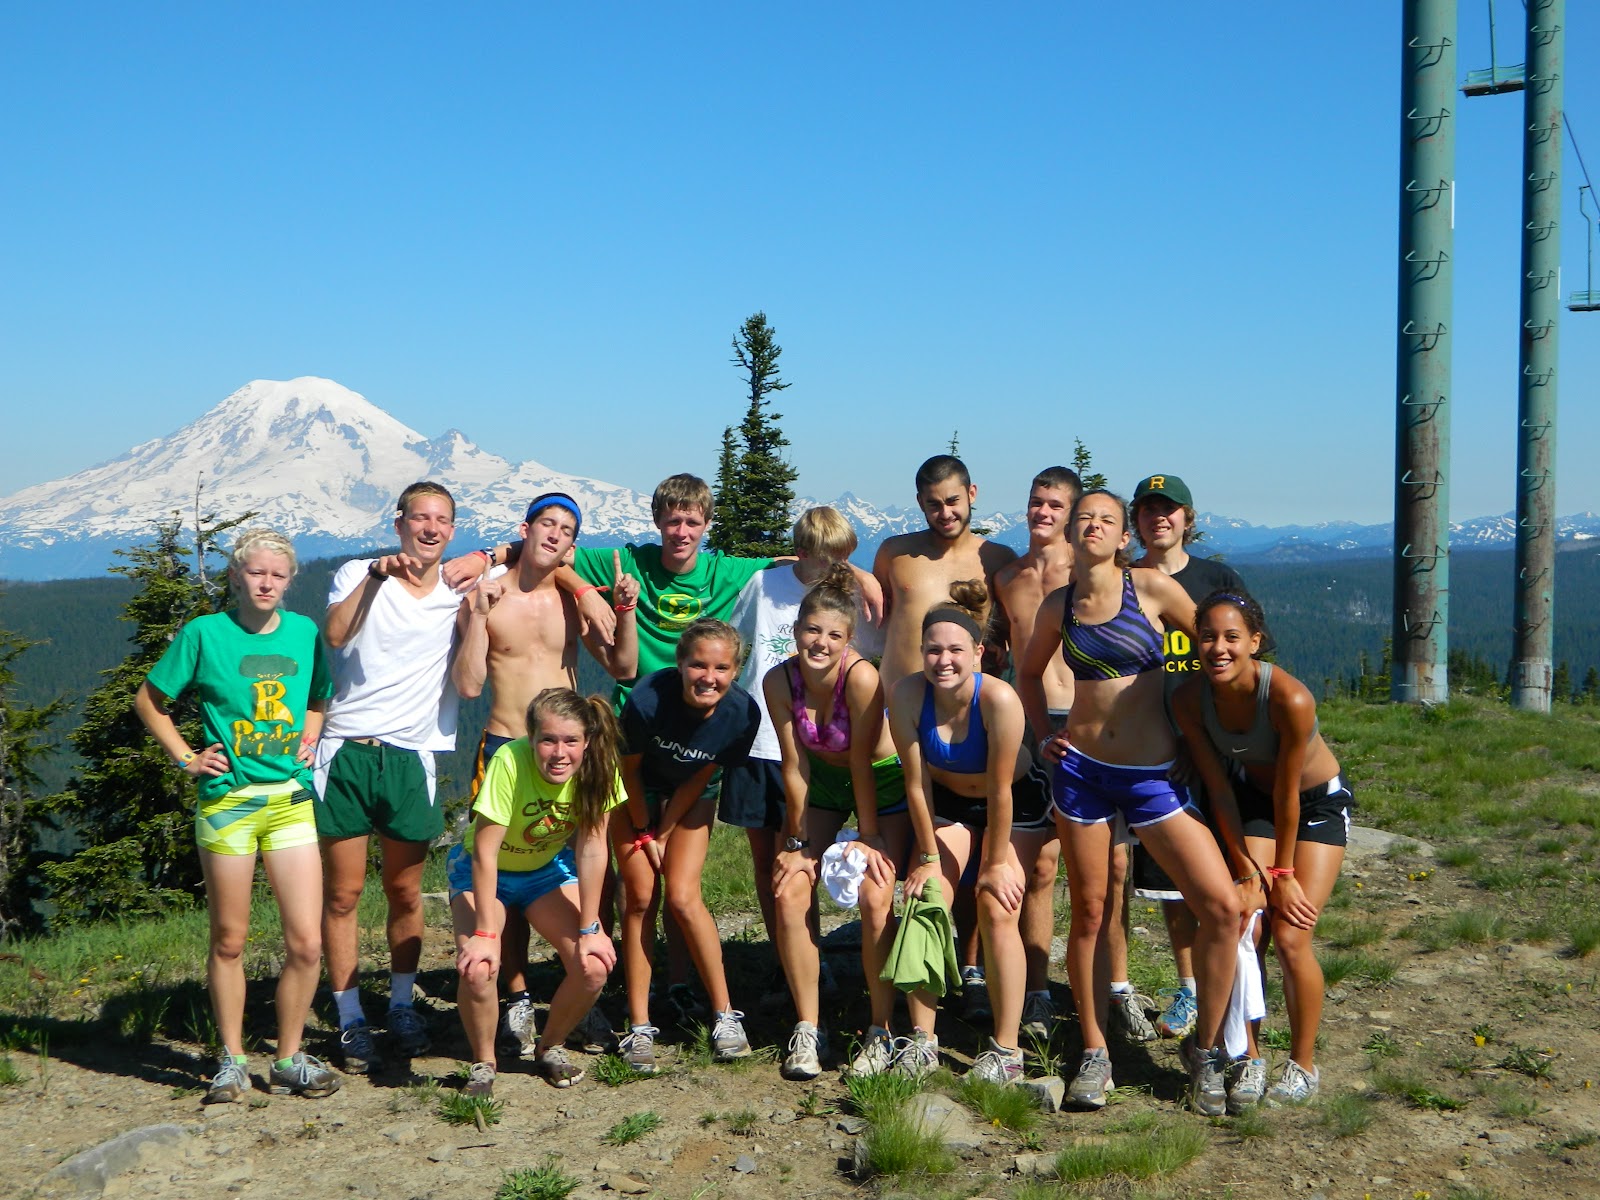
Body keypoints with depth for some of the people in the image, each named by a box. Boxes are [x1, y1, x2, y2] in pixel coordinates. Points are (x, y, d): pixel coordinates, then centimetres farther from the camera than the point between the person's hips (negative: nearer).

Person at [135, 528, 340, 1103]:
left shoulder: (305, 633, 7)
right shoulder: (204, 634, -2)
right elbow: (148, 701, 9)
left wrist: (310, 741, 8)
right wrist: (186, 757, 2)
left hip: (292, 800, 2)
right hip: (228, 801, -2)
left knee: (306, 943, -2)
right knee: (229, 940, 7)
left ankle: (289, 1060, 14)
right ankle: (232, 1060, 23)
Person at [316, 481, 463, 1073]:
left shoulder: (458, 593, 8)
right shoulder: (358, 575, 1)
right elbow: (334, 635, -17)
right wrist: (375, 575, -22)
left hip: (410, 757, 2)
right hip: (346, 752, -1)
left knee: (405, 892, 9)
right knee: (343, 893, 3)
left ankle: (402, 1007, 26)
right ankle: (351, 1021, 14)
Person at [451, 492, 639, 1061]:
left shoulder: (574, 601, 9)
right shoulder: (484, 597, 1)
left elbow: (623, 669, 6)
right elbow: (468, 686, -7)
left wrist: (625, 610, -6)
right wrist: (479, 614, -13)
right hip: (504, 750, -2)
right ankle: (518, 1001, 14)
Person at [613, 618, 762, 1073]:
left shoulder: (742, 713, -27)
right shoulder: (647, 699, -34)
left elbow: (699, 780, -13)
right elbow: (630, 768, -15)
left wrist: (664, 836, -8)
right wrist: (644, 834, -6)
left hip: (688, 795, 1)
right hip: (637, 792, 0)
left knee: (683, 897, -12)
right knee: (641, 898, -5)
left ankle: (725, 1015, 1)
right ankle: (639, 1027, 4)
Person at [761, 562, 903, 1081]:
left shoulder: (861, 676, -31)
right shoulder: (779, 679, -19)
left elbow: (862, 761, -24)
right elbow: (793, 765, -12)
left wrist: (870, 835, -16)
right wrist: (798, 839, -8)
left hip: (880, 782, -4)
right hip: (821, 779, 4)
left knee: (875, 901, -17)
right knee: (789, 892, -10)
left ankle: (882, 1030, 0)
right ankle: (807, 1029, 2)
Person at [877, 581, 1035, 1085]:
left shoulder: (999, 698, -35)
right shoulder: (907, 694, -25)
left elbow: (1000, 790, -26)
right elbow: (916, 783, -17)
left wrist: (997, 862, -17)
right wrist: (928, 856, -10)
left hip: (1014, 800, -3)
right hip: (947, 800, 4)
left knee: (997, 910, -15)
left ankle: (1006, 1052, -6)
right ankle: (921, 1042, 4)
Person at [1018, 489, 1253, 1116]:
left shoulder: (1152, 588, -4)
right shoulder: (1058, 605, 5)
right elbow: (1029, 674, 23)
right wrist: (1043, 735, 9)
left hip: (1153, 775, -2)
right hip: (1080, 770, 2)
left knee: (1223, 907, -10)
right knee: (1088, 913, 7)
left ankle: (1205, 1049, 10)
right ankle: (1094, 1053, 23)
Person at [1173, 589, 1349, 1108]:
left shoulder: (1290, 698, -35)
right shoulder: (1190, 699, -21)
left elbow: (1287, 794, -24)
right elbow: (1218, 787, -11)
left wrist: (1284, 873, -12)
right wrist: (1246, 867, -10)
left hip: (1318, 802, -4)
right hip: (1255, 798, 4)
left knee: (1291, 937, -11)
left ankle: (1303, 1066, 9)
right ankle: (1248, 1059, 9)